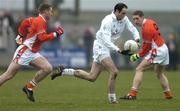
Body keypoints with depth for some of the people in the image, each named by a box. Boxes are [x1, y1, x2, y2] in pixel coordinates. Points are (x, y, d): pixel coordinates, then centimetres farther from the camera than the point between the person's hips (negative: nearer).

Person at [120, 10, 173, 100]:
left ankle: (132, 94, -19)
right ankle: (168, 94, 34)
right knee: (159, 73, 28)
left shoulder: (146, 28, -19)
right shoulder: (150, 22, 10)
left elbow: (147, 46, -16)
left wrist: (138, 55, -8)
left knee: (139, 70, -12)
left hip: (157, 52, -10)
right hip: (164, 49, 10)